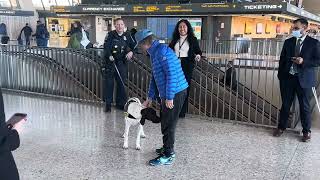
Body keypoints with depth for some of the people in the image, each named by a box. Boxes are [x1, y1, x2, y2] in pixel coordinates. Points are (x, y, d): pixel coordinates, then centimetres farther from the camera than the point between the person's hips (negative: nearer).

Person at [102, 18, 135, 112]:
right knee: (109, 83, 0)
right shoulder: (110, 35, -2)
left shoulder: (127, 36, 7)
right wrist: (109, 55, -27)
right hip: (110, 62, -2)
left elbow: (134, 46, 11)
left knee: (121, 83, 5)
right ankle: (108, 104, 8)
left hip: (121, 63, 3)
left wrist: (131, 52, -10)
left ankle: (120, 103, 17)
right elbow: (106, 46, -11)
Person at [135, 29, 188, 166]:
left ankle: (168, 156, 10)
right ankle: (167, 148, 36)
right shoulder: (154, 53, 16)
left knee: (168, 124, -1)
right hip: (167, 95, 10)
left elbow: (171, 74, -24)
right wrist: (150, 97, 25)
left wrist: (169, 97, -23)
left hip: (175, 93, -10)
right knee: (165, 122, 20)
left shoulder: (162, 50, -16)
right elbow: (155, 78, 24)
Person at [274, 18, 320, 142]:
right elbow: (282, 59, 11)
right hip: (287, 78, 3)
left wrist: (304, 61, -18)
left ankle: (306, 131, 20)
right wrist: (280, 76, 6)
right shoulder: (288, 42, 8)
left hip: (304, 79, -3)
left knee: (304, 106, 6)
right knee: (285, 105, 11)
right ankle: (281, 127, 25)